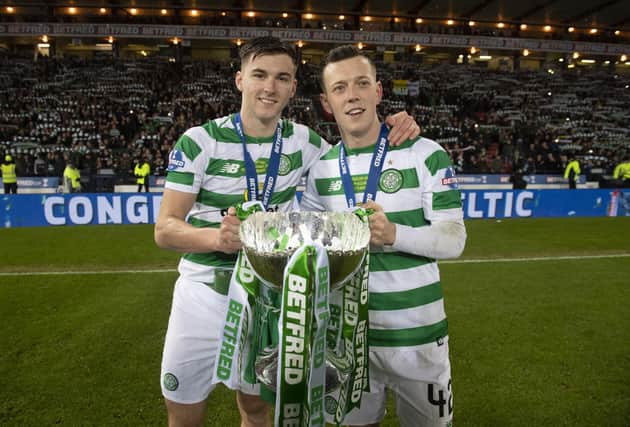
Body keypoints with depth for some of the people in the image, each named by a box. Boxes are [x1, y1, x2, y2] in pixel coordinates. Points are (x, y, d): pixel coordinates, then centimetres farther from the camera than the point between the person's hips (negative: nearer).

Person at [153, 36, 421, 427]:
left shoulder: (303, 142, -2)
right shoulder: (200, 142, -12)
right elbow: (165, 229, -13)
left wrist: (391, 132, -7)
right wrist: (216, 237, -35)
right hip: (204, 296, -2)